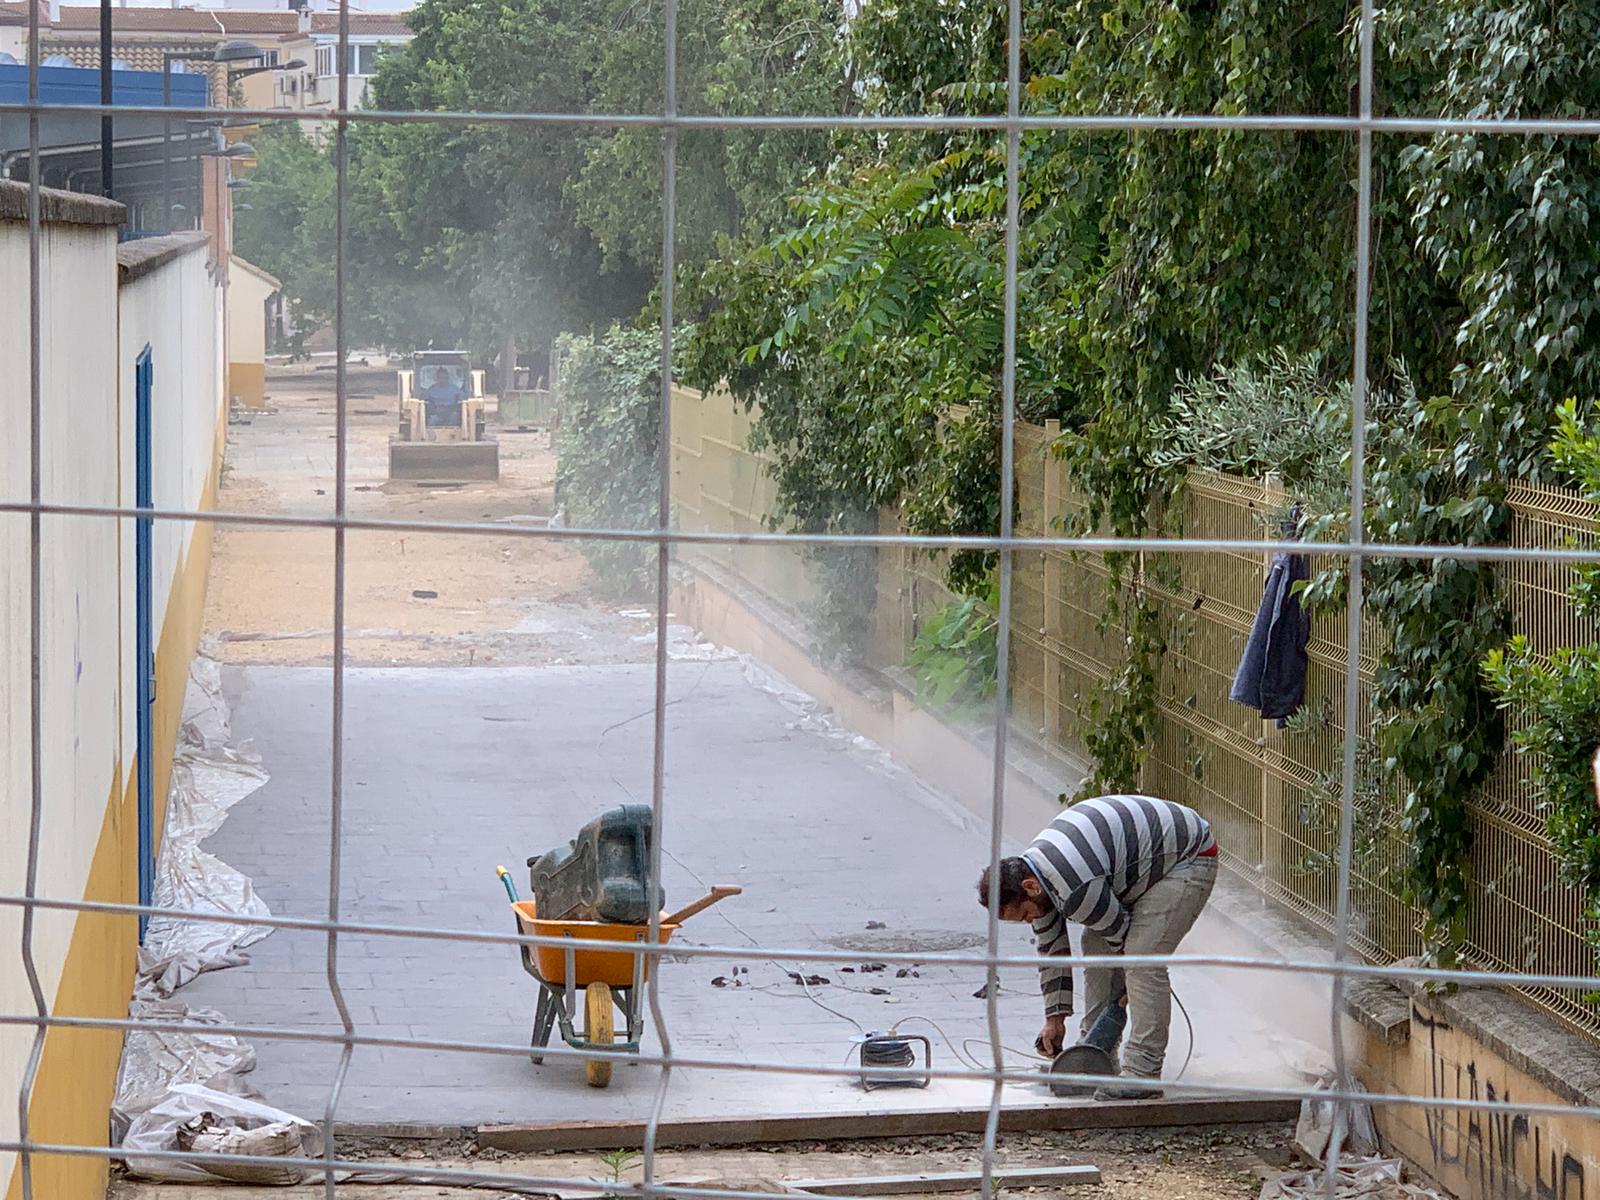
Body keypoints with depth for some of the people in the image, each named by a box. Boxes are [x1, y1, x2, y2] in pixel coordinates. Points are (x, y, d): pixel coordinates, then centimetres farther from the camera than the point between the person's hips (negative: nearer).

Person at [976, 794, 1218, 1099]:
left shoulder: (1077, 889, -33)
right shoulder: (1033, 875, -2)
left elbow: (1121, 933, -18)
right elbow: (1052, 949, 8)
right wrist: (1055, 1017, 9)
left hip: (1188, 857, -10)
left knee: (1144, 960, -19)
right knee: (1095, 946, 7)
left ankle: (1142, 1074, -18)